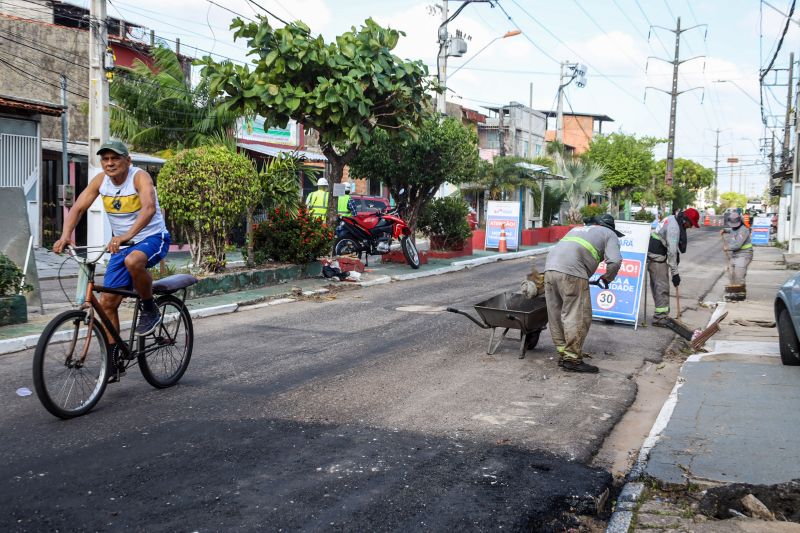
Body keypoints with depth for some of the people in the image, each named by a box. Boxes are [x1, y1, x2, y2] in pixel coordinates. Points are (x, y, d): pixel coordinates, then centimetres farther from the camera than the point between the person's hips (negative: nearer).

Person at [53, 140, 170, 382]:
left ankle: (150, 309, -14)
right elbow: (78, 208, -7)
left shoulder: (140, 177, -19)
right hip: (122, 244, 6)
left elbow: (149, 208, -36)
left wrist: (127, 235, -51)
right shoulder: (100, 180, -3)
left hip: (152, 238, -6)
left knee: (133, 261, -40)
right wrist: (65, 236, -25)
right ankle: (114, 359, 14)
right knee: (107, 302, 1)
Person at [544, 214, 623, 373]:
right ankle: (572, 359, 0)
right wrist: (607, 278, 19)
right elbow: (615, 261, 0)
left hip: (550, 268, 7)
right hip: (572, 272, -7)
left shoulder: (577, 229, 35)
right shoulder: (609, 234, 17)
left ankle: (563, 354, 20)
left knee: (556, 316, 13)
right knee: (577, 317, -1)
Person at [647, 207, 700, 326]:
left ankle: (661, 315, 20)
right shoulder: (674, 227, -21)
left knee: (657, 285, 13)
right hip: (656, 256, -10)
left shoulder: (673, 219, 10)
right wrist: (675, 273, -22)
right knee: (662, 286, -10)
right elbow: (671, 251, -24)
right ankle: (659, 317, -10)